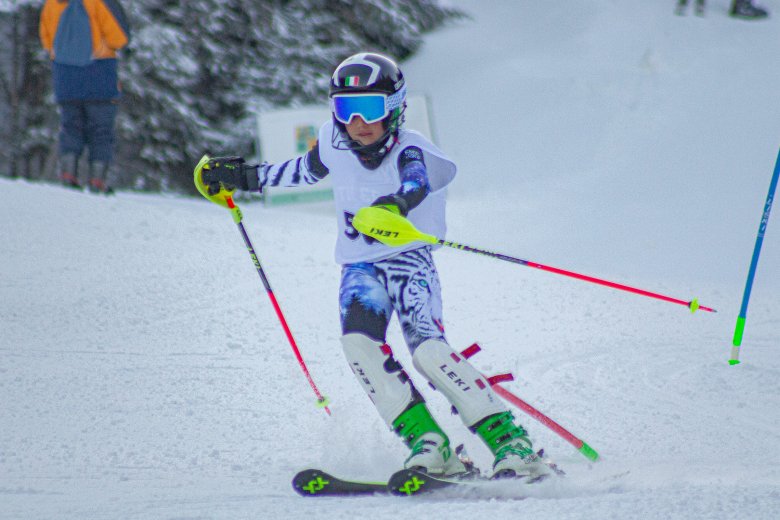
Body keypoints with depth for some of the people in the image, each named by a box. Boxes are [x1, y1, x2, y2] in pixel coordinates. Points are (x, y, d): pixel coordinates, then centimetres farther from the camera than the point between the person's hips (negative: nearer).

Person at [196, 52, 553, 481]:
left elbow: (417, 178, -44)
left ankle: (510, 443, -21)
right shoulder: (333, 142, -3)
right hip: (360, 267, 4)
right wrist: (245, 178, 23)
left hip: (410, 261, -4)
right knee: (359, 340, -25)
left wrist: (397, 204, -66)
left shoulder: (410, 151, -19)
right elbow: (307, 170, 21)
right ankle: (427, 444, -23)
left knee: (427, 349, -26)